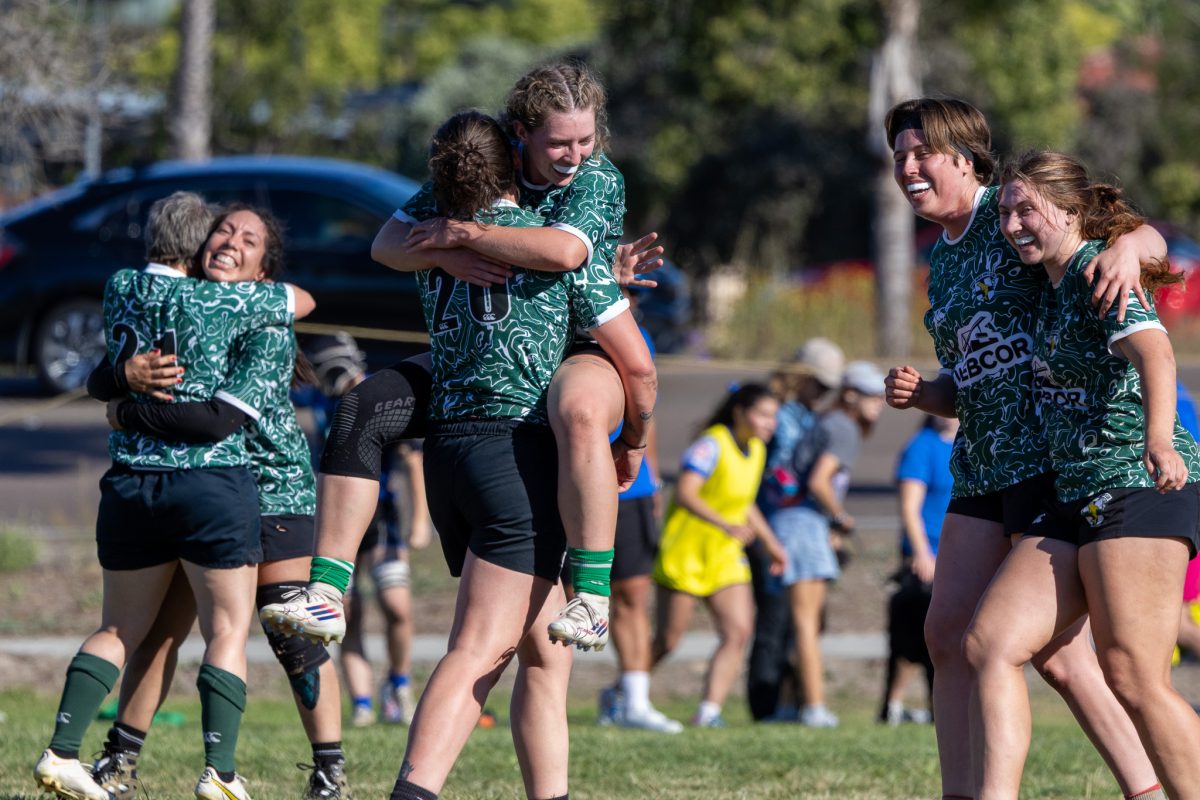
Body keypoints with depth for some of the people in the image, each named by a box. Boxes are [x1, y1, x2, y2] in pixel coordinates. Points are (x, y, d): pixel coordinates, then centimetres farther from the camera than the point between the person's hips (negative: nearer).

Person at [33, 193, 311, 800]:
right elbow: (303, 301, 7)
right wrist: (248, 277, 24)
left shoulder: (119, 290, 4)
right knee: (227, 631, 1)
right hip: (213, 478, -5)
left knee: (118, 630, 15)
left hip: (130, 479, 5)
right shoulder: (220, 302, -8)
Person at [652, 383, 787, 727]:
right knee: (667, 640, 0)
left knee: (738, 631, -10)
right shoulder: (712, 445, -17)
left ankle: (708, 710, -11)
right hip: (684, 553, -7)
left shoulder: (756, 449, 9)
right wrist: (726, 525, -40)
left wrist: (770, 543, 25)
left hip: (725, 557, 7)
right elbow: (685, 494, -29)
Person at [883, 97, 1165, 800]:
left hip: (1054, 454, -9)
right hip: (983, 468, 9)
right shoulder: (942, 260, 18)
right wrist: (920, 394, 4)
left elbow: (1151, 237, -12)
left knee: (1053, 649, -10)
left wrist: (1129, 246, -36)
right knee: (949, 634, 4)